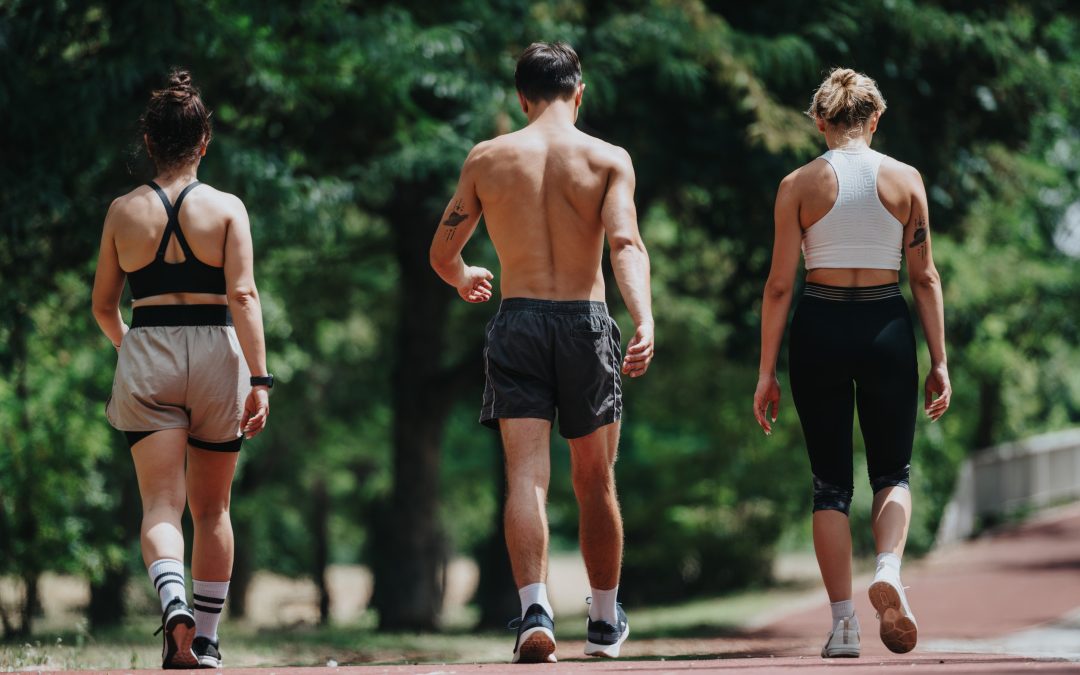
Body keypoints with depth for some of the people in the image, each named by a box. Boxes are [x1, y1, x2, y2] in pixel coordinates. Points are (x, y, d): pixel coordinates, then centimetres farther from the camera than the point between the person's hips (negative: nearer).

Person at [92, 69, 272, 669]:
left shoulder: (124, 212, 4)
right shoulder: (226, 208, -1)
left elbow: (103, 306, 11)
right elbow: (243, 295, -12)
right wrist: (259, 380, -13)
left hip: (148, 357, 0)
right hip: (215, 353, 0)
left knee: (161, 507, -4)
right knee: (212, 509, 15)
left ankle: (175, 605, -32)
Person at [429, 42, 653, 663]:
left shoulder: (487, 159, 5)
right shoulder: (609, 159, 1)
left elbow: (443, 253, 11)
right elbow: (626, 244, -15)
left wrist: (465, 280, 33)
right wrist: (645, 320, -25)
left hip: (517, 323, 0)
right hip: (586, 322, 0)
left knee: (527, 476, -6)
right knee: (595, 482, 14)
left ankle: (535, 610, -26)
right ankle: (606, 622, 27)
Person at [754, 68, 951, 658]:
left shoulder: (799, 184, -1)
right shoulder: (906, 179, 1)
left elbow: (779, 285, -3)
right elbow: (925, 277, 2)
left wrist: (766, 372, 2)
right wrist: (939, 361, 6)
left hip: (821, 329, 0)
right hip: (887, 328, 0)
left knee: (830, 481, 9)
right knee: (893, 471, 13)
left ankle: (843, 623, 2)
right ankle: (889, 570, -17)